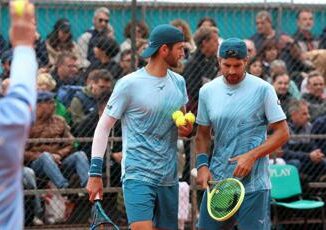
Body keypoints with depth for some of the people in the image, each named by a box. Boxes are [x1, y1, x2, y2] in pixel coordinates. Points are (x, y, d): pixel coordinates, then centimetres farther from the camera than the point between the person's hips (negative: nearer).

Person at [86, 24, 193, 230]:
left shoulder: (178, 82, 10)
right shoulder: (129, 84, -9)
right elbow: (103, 127, -5)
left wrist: (187, 129, -1)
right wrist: (95, 173, -10)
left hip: (169, 178, 6)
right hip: (138, 176, -6)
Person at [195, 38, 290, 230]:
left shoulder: (263, 89, -6)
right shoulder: (207, 91, 7)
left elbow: (282, 133, -5)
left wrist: (252, 156, -16)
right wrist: (202, 165, -1)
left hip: (253, 183, -4)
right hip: (216, 180, 4)